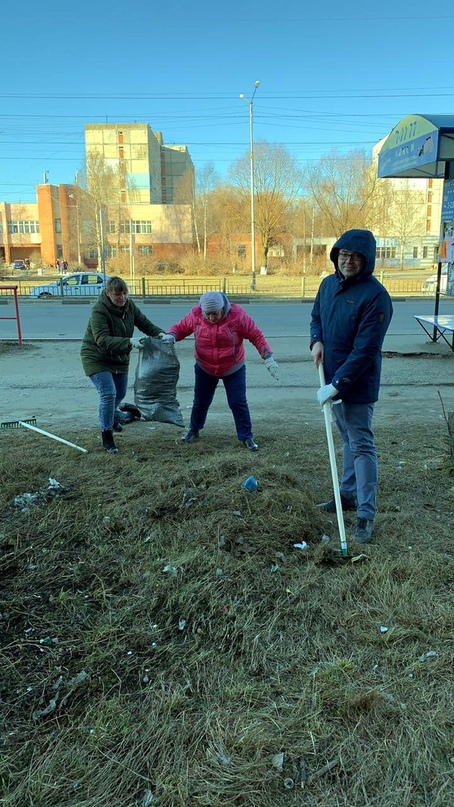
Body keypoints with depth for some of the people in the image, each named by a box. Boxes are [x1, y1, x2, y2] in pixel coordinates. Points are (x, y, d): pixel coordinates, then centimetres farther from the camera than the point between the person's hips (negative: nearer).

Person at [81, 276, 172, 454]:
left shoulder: (129, 305, -7)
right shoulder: (99, 311, -27)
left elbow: (145, 323, -2)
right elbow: (102, 340, -36)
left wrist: (160, 333, -22)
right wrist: (129, 342, -47)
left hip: (119, 358, 7)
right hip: (96, 358, -7)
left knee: (120, 393, 18)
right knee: (108, 393, -19)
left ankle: (111, 417, 51)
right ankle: (107, 437, -6)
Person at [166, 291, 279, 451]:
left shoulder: (237, 315, -22)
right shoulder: (195, 315, -16)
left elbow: (256, 335, -16)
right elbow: (180, 328, -3)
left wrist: (268, 357, -22)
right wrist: (170, 336, -25)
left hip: (234, 369, -2)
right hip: (205, 369, 2)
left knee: (238, 403, -4)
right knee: (200, 401, 12)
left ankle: (246, 436, 12)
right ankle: (193, 430, 36)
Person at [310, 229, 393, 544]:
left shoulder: (375, 296, -20)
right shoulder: (329, 284, 4)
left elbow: (365, 350, -24)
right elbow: (317, 316, 20)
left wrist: (336, 384, -25)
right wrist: (317, 340, -2)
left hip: (359, 385, -8)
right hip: (333, 379, 8)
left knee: (362, 446, -3)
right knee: (348, 440, 20)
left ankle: (366, 515, 4)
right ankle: (348, 494, 35)